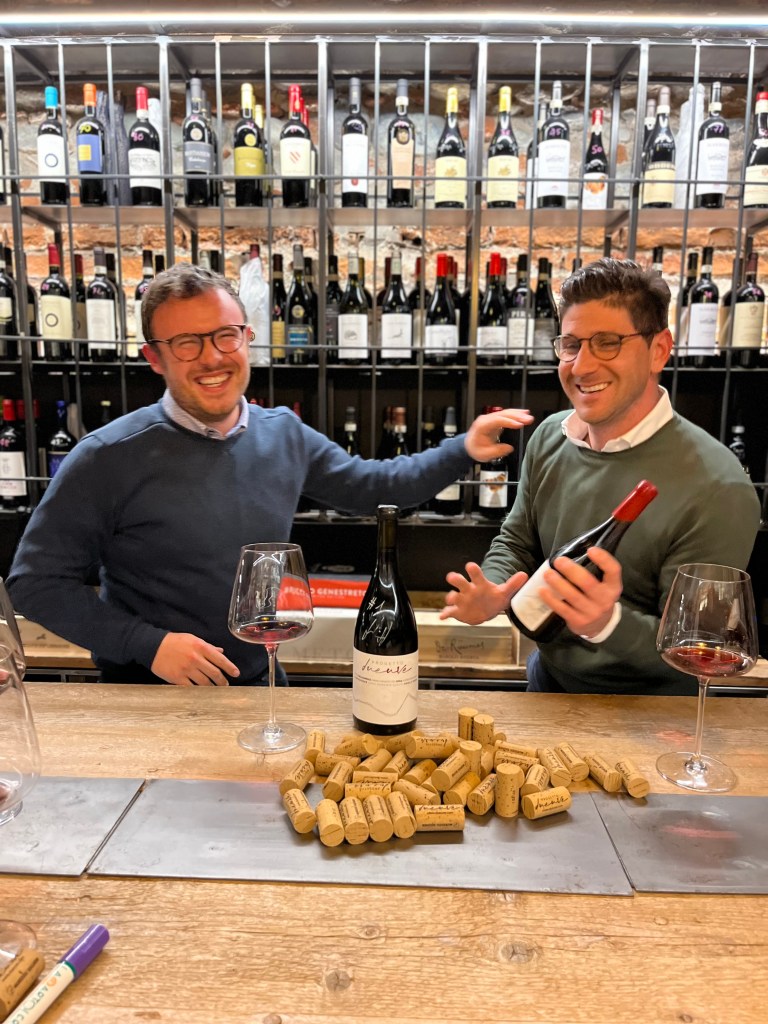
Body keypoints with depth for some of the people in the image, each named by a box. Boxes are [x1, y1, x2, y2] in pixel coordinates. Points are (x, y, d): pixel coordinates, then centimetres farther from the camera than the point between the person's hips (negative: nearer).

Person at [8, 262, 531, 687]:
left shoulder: (285, 434, 0)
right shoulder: (109, 458, -14)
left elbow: (376, 485, 11)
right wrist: (148, 642, -17)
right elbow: (36, 581, -7)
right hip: (150, 701, -3)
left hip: (259, 685, 3)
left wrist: (464, 450, 0)